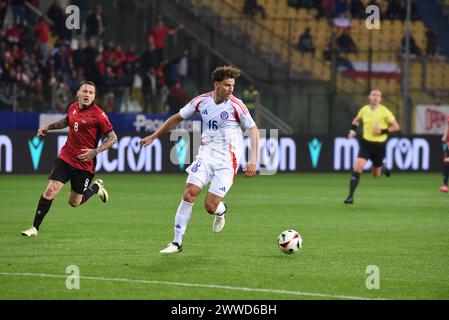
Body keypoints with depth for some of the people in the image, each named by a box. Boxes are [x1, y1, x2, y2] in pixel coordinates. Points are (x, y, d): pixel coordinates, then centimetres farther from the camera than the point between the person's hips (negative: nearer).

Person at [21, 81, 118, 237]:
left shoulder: (98, 115, -14)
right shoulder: (73, 108, 3)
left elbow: (113, 138, -11)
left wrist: (95, 151, -22)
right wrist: (48, 127, 17)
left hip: (84, 164, -4)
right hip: (65, 158, 4)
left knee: (74, 202, 8)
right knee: (50, 191, -11)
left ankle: (97, 187, 37)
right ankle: (35, 228, -2)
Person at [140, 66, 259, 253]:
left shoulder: (235, 105, -9)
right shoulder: (202, 101, 1)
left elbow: (253, 130, -2)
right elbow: (178, 118, 15)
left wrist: (252, 161, -10)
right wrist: (154, 136, 17)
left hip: (226, 161, -3)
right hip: (205, 155, 3)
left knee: (210, 207, -10)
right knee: (189, 194, -12)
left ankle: (221, 210, 30)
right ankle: (177, 243, -4)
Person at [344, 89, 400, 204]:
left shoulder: (384, 111, -11)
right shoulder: (364, 109, 0)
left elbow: (396, 127, -7)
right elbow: (356, 120, 21)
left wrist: (382, 131, -19)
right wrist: (353, 130, 3)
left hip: (379, 145, -2)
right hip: (366, 143, 2)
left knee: (376, 175, 11)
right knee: (357, 168, -18)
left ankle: (383, 168, 48)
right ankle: (350, 196, -16)